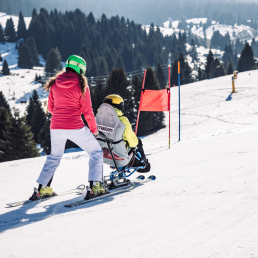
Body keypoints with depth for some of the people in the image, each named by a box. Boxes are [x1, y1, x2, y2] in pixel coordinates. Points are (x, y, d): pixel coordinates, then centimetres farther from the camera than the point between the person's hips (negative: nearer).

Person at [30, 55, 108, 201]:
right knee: (96, 152, 11)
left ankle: (42, 189, 21)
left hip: (56, 127, 5)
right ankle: (95, 186, -2)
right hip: (75, 128, -5)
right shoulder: (81, 85, -7)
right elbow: (87, 111, -6)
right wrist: (94, 129, 6)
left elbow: (50, 107, 13)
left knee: (55, 156, 26)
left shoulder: (55, 84, 6)